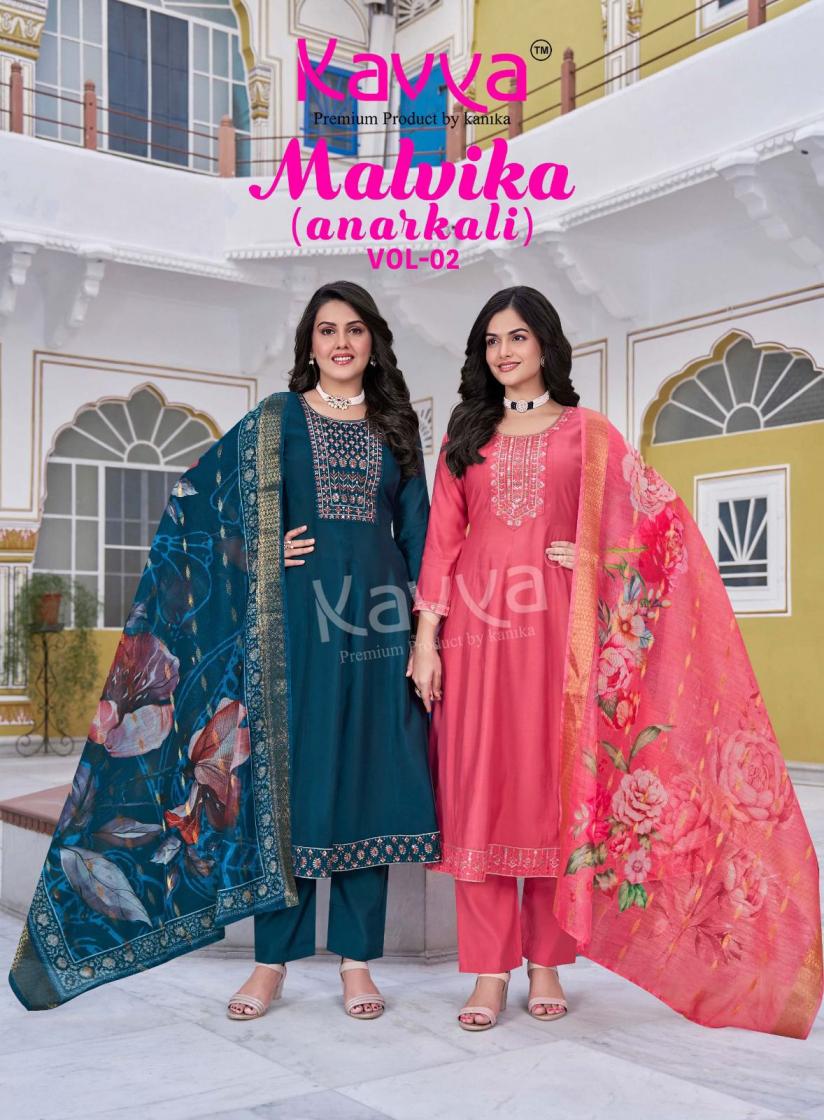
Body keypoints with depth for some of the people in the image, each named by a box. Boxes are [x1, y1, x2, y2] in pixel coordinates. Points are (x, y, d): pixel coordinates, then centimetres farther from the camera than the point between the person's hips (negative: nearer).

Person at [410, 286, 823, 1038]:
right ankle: (490, 971, 6)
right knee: (480, 791, -1)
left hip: (556, 630, -1)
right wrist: (426, 638, 0)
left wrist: (594, 560, -5)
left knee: (555, 787, 1)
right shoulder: (465, 435, 14)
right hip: (478, 628, 2)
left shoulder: (587, 432, 9)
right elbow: (442, 540, 7)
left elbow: (663, 519, 6)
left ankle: (547, 964, 13)